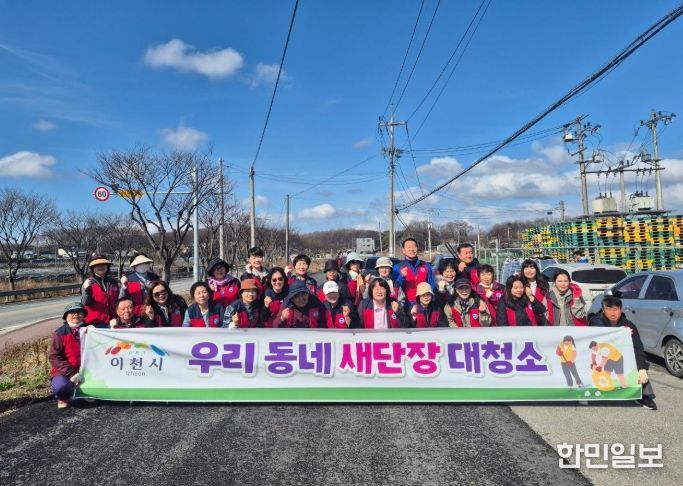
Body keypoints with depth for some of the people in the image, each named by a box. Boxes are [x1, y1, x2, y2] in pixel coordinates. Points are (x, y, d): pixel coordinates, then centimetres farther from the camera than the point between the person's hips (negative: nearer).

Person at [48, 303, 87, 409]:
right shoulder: (59, 333, -4)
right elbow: (53, 356, -11)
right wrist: (71, 373, -19)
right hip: (63, 372, -3)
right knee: (61, 386, -34)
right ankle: (63, 398, 5)